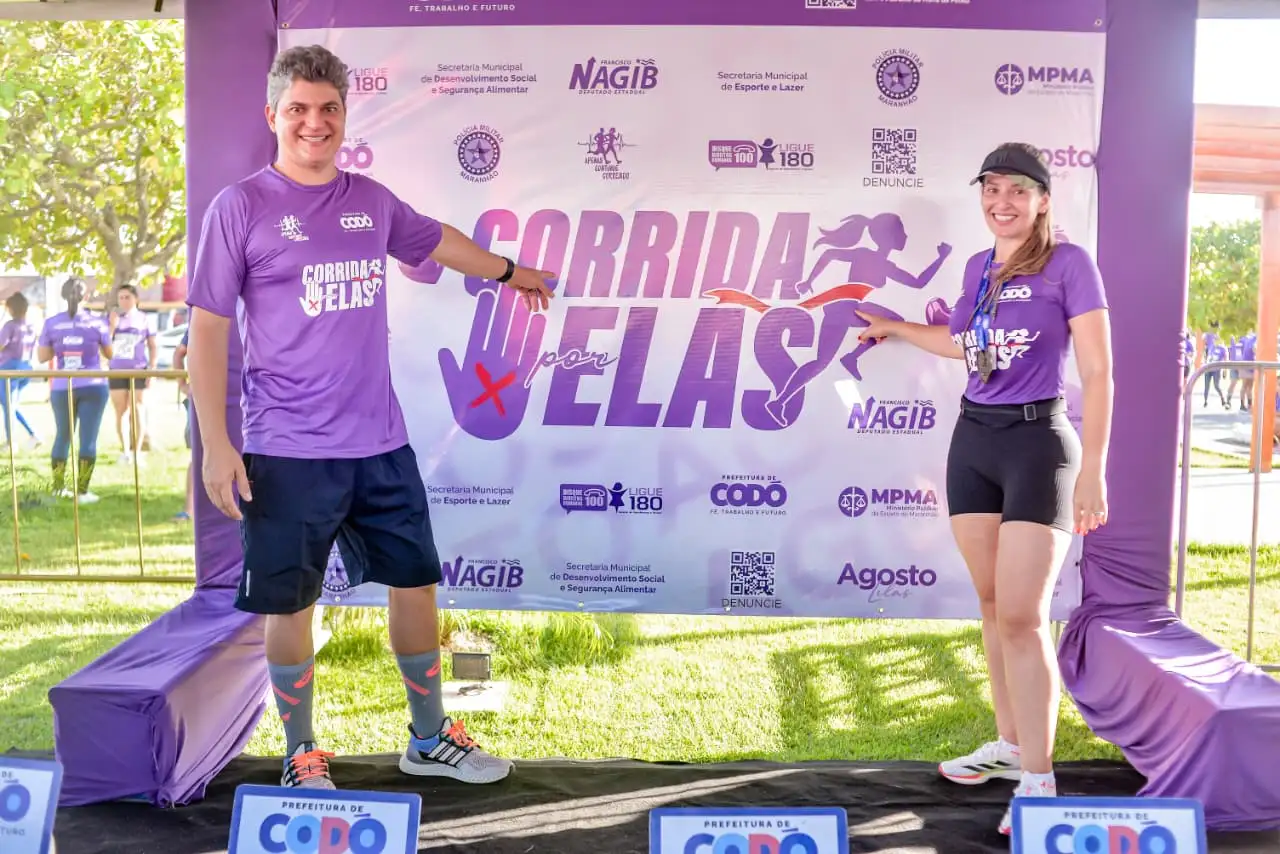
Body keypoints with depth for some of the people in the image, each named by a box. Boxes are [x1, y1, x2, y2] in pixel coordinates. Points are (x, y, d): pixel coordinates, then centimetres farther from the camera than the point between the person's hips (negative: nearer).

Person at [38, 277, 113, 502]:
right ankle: (82, 491, -1)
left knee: (63, 436, 16)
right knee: (88, 438, 0)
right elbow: (109, 354, 6)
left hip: (62, 388, 2)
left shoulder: (51, 323, 0)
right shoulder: (96, 322, -4)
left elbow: (43, 357, 4)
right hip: (92, 387, -2)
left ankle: (58, 488, 22)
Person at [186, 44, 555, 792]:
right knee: (291, 606, 6)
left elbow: (437, 240, 29)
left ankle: (429, 739, 30)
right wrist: (215, 442, -11)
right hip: (289, 453, -4)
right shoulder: (241, 208, -4)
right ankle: (302, 756, 26)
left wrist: (509, 272, 44)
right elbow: (208, 329, -5)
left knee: (416, 585, 11)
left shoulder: (373, 201, 9)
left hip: (382, 445, 5)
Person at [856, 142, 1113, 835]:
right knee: (993, 606, 10)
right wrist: (894, 328, 38)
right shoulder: (979, 267, 11)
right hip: (972, 440, 6)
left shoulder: (1068, 264, -7)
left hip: (1038, 445, -6)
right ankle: (1010, 744, 22)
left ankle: (1038, 782, -3)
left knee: (1023, 616, -10)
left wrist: (1093, 470, -15)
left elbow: (1097, 372, -10)